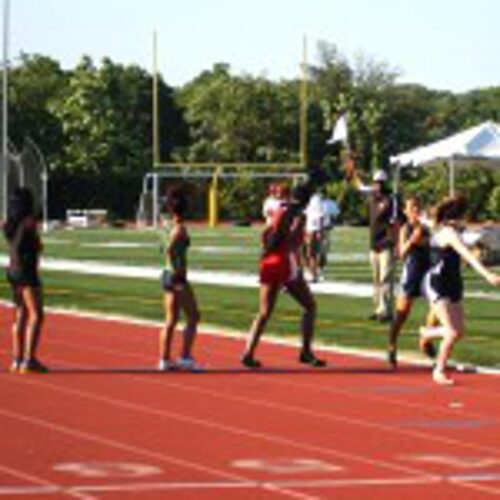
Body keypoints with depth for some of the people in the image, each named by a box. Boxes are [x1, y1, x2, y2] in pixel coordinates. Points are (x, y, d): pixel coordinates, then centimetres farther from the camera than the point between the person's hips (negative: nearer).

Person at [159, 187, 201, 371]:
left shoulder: (175, 227, 11)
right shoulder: (180, 228, -14)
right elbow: (169, 250, -25)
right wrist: (177, 273, -23)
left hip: (169, 276, 8)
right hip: (177, 278, -8)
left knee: (171, 320, 10)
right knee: (193, 317, -2)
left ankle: (164, 360, 9)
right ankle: (185, 357, -4)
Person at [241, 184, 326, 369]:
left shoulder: (280, 212, 15)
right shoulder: (298, 216, -4)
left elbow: (266, 235, 14)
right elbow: (292, 240, -17)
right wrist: (295, 265, -22)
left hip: (268, 264, 6)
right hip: (285, 265, -6)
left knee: (264, 312, 7)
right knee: (309, 306, 9)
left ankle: (248, 353, -8)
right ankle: (306, 352, 3)